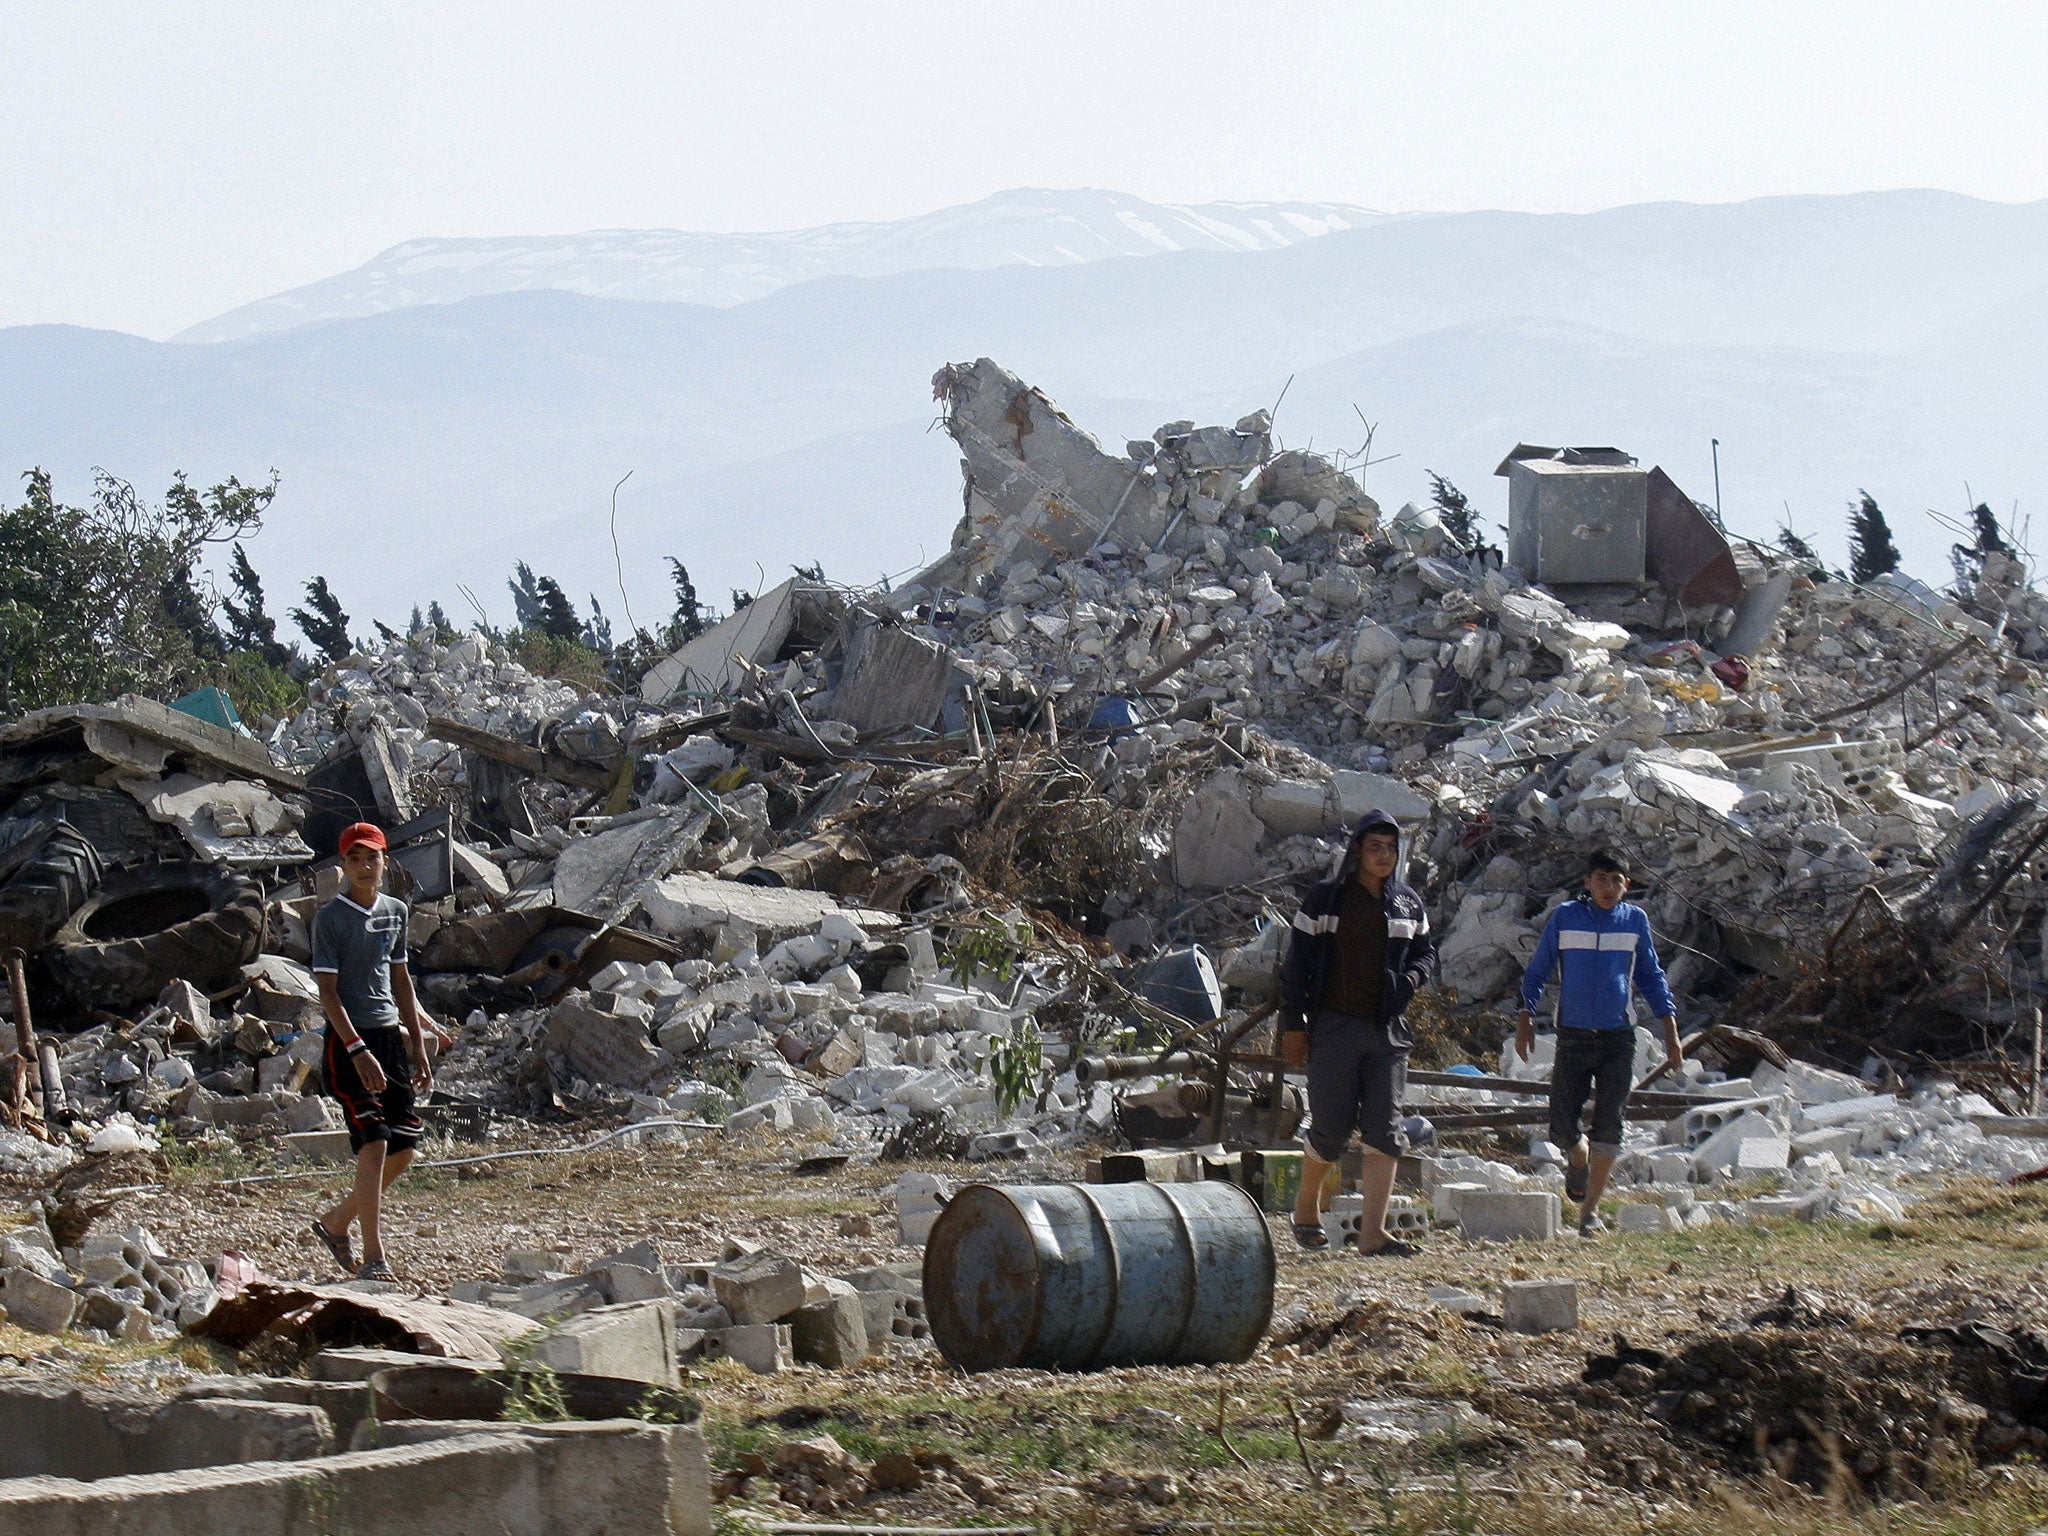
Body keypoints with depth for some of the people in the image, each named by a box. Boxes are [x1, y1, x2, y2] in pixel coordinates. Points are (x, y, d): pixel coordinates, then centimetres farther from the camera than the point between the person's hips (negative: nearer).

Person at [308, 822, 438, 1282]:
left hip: (390, 1036, 7)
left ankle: (337, 1221, 25)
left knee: (404, 1145, 5)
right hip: (348, 1039, -7)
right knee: (374, 1143, -14)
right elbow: (328, 990, -12)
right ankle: (373, 1257, -10)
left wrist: (418, 1047, 17)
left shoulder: (395, 912, 12)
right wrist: (357, 1050, -22)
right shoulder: (330, 917, -8)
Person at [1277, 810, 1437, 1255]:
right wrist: (1293, 1024, -5)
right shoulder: (1323, 901, -1)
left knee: (1384, 1130, -5)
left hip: (1388, 1031, 3)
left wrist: (1412, 978, -2)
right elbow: (1296, 965, 0)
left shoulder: (1409, 906, 10)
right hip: (1334, 1029, -3)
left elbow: (1426, 953, 21)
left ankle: (1372, 1232, -7)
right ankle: (1307, 1207, 24)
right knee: (1331, 1129, -2)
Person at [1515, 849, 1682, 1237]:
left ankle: (1590, 1210, 0)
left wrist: (1670, 1031, 11)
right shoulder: (1565, 917, 1)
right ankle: (1579, 1159, 33)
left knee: (1608, 1126, -7)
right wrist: (1525, 1019, -1)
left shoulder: (1635, 920, 5)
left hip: (1619, 1039, 1)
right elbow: (1537, 971, 9)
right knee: (1562, 1128, -2)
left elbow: (1651, 977, 15)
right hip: (1573, 1038, -1)